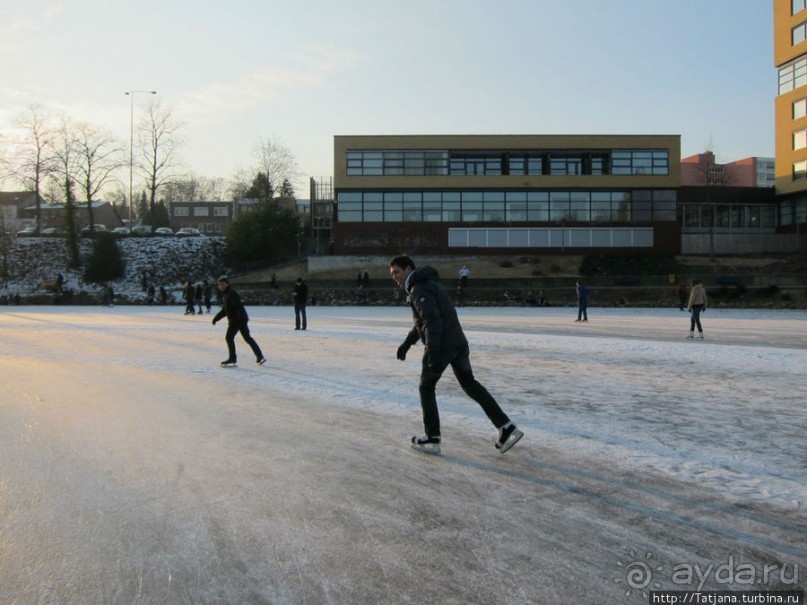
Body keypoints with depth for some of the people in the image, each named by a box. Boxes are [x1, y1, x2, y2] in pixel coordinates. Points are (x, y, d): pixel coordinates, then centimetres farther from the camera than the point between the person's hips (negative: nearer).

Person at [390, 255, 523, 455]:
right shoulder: (429, 283, 20)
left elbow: (432, 321, -24)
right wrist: (407, 343, 31)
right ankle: (506, 427, 13)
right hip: (458, 342, 9)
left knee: (426, 387, 9)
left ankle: (432, 438, 15)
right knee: (470, 384, 16)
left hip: (441, 346, -9)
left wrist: (432, 352, -29)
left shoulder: (419, 289, -11)